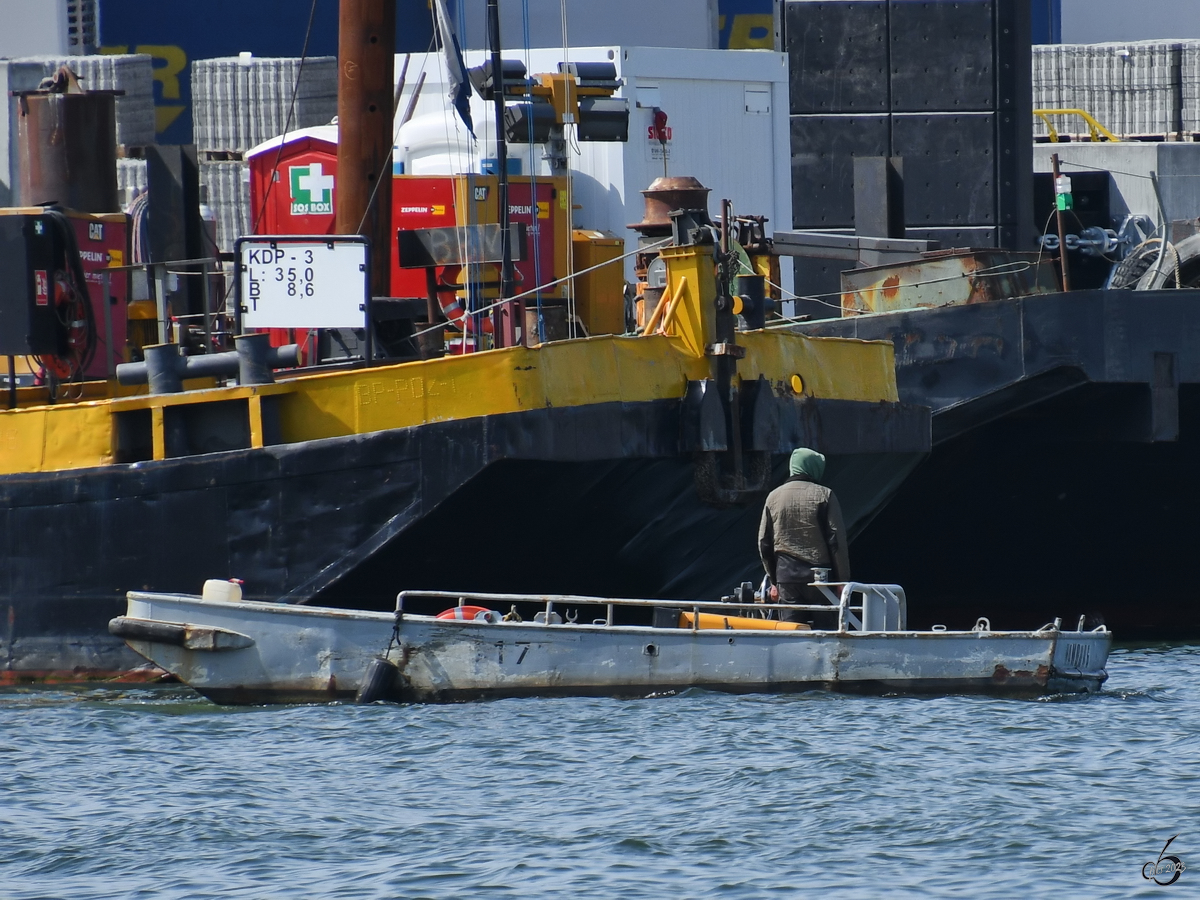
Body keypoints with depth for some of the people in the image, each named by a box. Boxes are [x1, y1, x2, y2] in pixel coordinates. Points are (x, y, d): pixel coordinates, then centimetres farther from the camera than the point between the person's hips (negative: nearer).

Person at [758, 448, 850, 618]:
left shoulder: (773, 497, 8)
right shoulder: (824, 495, -4)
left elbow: (764, 543, 12)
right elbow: (837, 541, -7)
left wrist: (774, 580, 21)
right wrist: (843, 580, -1)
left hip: (786, 577, 3)